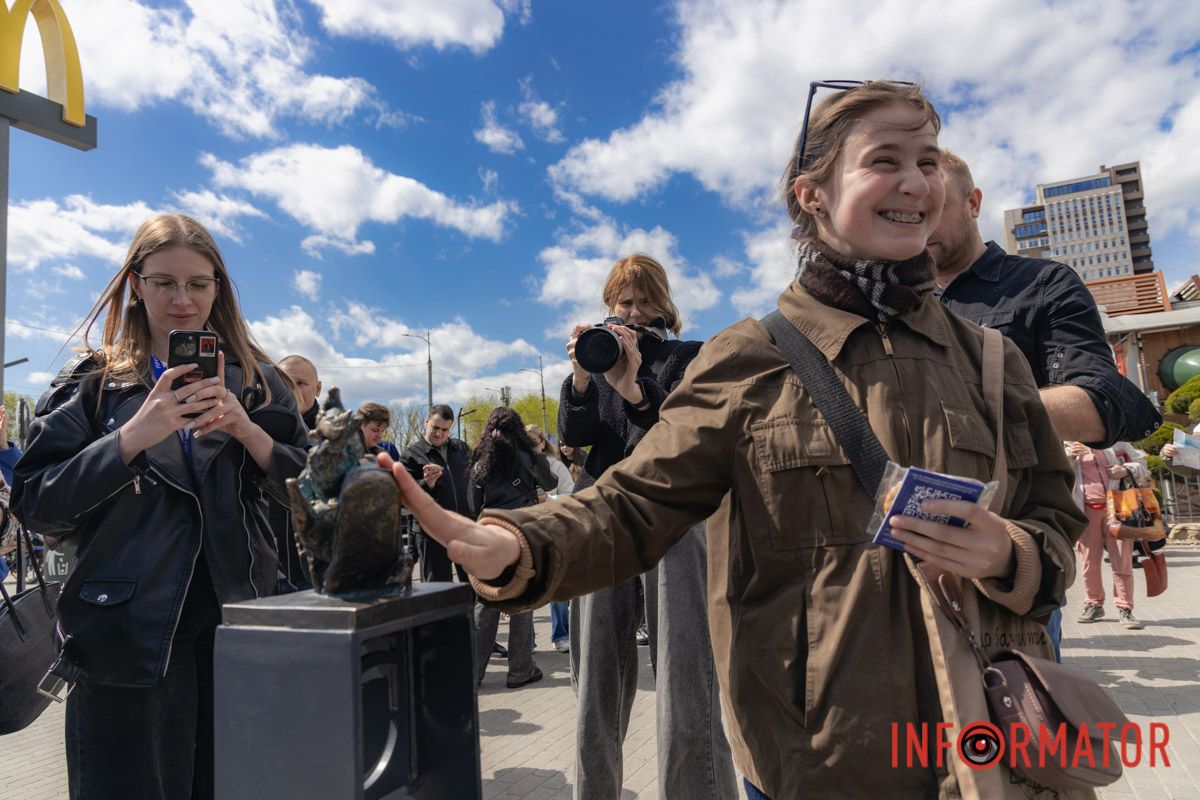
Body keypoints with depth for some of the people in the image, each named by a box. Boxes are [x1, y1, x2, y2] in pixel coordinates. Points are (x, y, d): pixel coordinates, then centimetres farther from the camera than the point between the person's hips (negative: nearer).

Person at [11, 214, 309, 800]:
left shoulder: (255, 381, 7)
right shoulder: (92, 382, 3)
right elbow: (35, 505, -5)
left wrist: (246, 429, -12)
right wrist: (132, 437, -19)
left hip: (238, 624, 2)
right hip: (129, 635, -2)